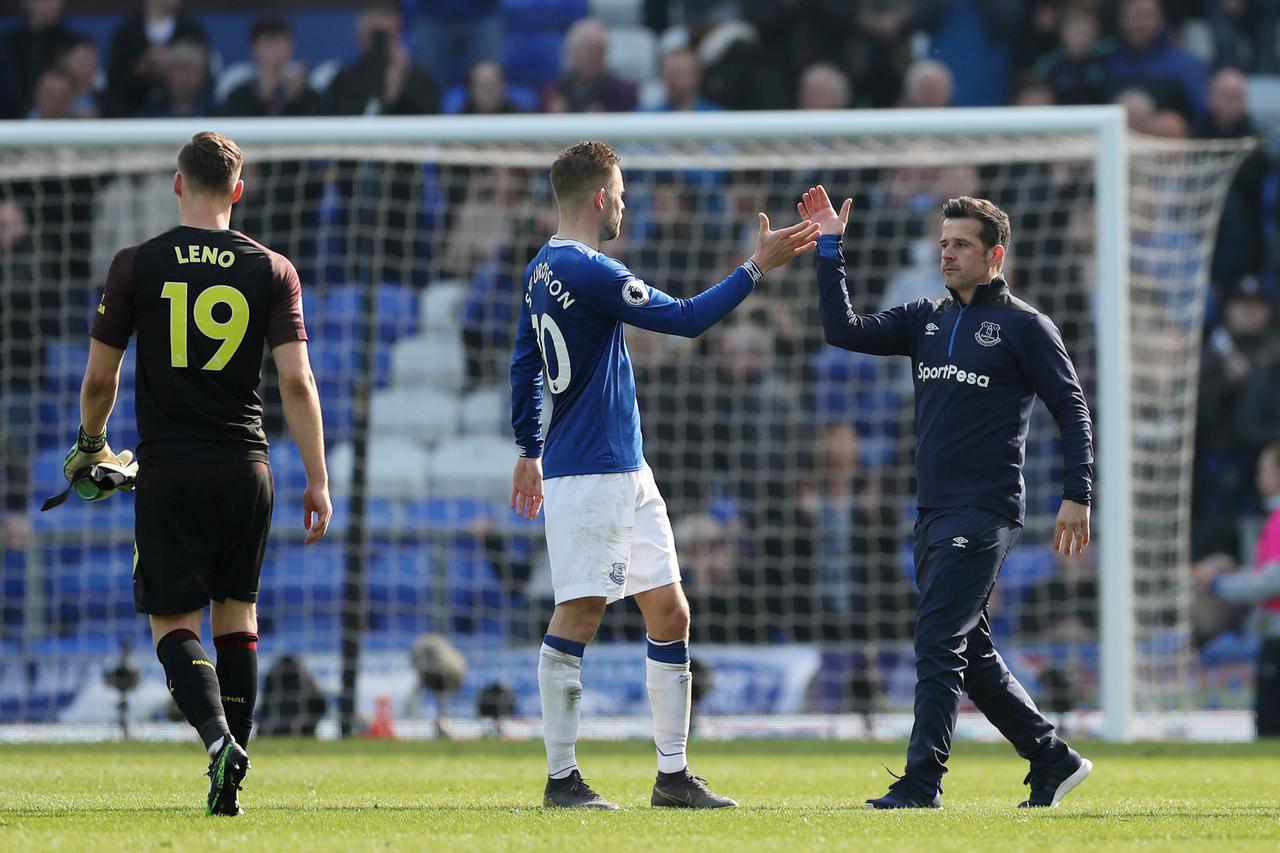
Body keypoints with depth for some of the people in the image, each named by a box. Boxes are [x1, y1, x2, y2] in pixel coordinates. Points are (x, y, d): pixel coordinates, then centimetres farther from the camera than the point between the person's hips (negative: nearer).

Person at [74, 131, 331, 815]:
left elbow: (99, 378, 3)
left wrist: (91, 443, 23)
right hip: (245, 466, 2)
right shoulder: (271, 269, 1)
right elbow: (297, 381, -5)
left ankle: (217, 735, -25)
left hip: (169, 470, -2)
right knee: (236, 611, 16)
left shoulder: (136, 266, -1)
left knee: (174, 623, 2)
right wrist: (318, 481, -2)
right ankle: (229, 783, 12)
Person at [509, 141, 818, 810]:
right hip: (587, 474, -10)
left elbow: (524, 366, 22)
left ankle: (673, 775, 11)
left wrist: (529, 449, 28)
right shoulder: (586, 271, -16)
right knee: (579, 615, -7)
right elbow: (686, 319, -15)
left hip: (627, 475, 10)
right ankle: (561, 776, -3)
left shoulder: (542, 271, 14)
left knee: (670, 614, 9)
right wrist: (756, 268, -9)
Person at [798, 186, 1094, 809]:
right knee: (972, 653, 11)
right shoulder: (925, 319, 15)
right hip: (932, 513, 7)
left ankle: (921, 783, -15)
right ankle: (1053, 761, 22)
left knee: (938, 646, -14)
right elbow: (844, 330, 7)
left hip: (984, 514, -7)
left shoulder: (1024, 326, -2)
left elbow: (1071, 408, -3)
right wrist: (829, 250, 0)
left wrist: (1077, 496, -10)